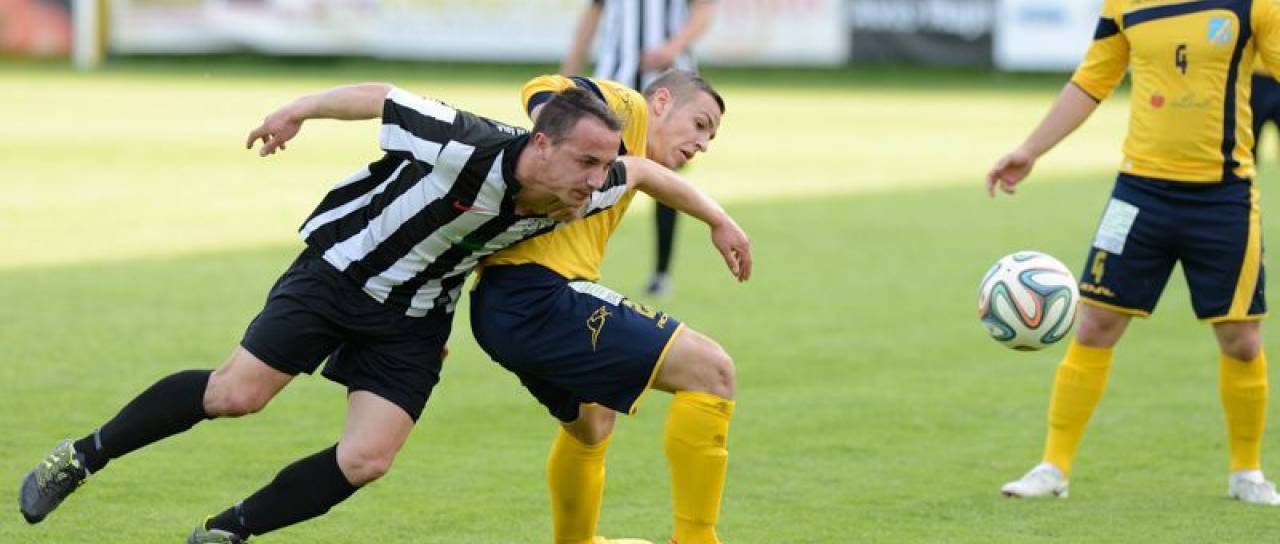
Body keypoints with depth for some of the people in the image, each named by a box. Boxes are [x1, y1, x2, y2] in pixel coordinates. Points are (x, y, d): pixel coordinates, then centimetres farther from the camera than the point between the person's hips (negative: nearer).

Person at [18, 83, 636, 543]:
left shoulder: (584, 196, -18)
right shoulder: (465, 147, -33)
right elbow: (383, 97, -18)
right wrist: (301, 108, -5)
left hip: (413, 322, 5)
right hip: (340, 267, -4)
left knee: (366, 461, -9)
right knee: (234, 393, -8)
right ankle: (83, 456, 14)